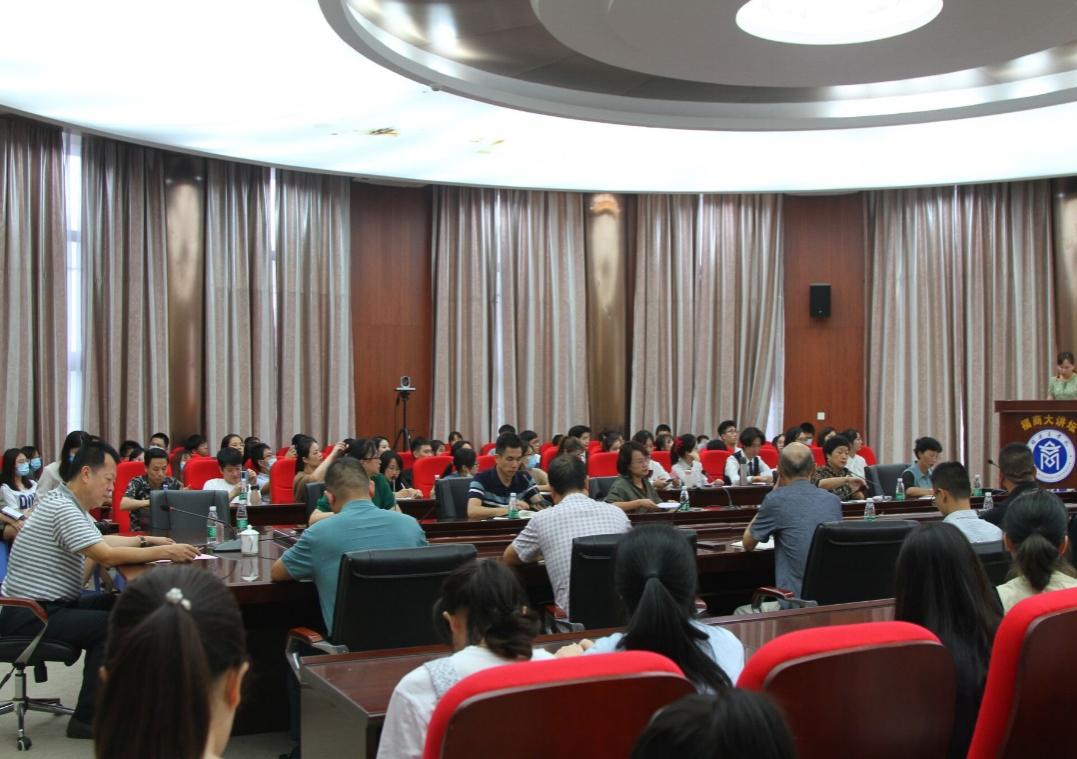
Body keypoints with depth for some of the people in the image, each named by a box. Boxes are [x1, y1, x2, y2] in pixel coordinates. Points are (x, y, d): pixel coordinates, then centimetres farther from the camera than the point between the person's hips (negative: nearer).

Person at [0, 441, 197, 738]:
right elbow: (106, 555, -28)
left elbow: (101, 540, 24)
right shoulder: (62, 508, -21)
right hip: (30, 617, -10)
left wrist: (146, 541, 12)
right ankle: (86, 719, -12)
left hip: (49, 603, 10)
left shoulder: (68, 503, 11)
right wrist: (163, 553, -22)